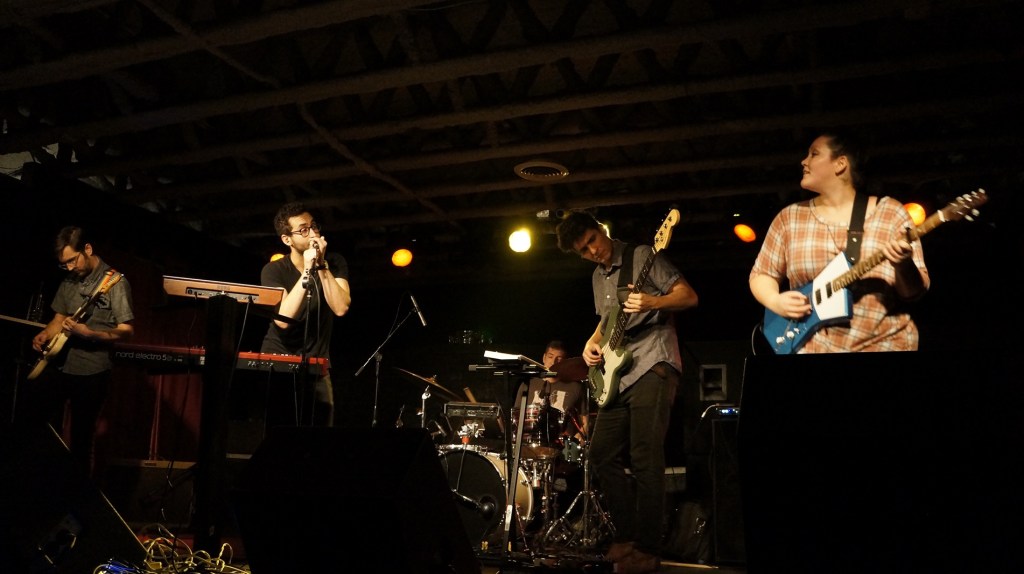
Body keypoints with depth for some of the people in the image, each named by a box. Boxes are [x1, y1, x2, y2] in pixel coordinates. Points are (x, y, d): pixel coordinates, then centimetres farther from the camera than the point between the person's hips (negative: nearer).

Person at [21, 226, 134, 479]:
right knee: (28, 418, 7)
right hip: (57, 364, 7)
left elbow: (127, 330, -14)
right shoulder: (68, 281, 11)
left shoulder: (115, 282, -11)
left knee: (81, 440, 1)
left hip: (91, 372, -7)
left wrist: (87, 334, -27)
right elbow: (59, 317, 21)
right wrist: (44, 335, 0)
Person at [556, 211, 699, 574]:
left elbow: (689, 297, -7)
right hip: (618, 373, 8)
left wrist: (651, 303, -25)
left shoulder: (642, 256, -3)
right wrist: (593, 343, 10)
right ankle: (626, 535, 16)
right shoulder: (598, 277, 19)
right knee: (602, 454, 5)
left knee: (644, 459, -11)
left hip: (652, 366, -8)